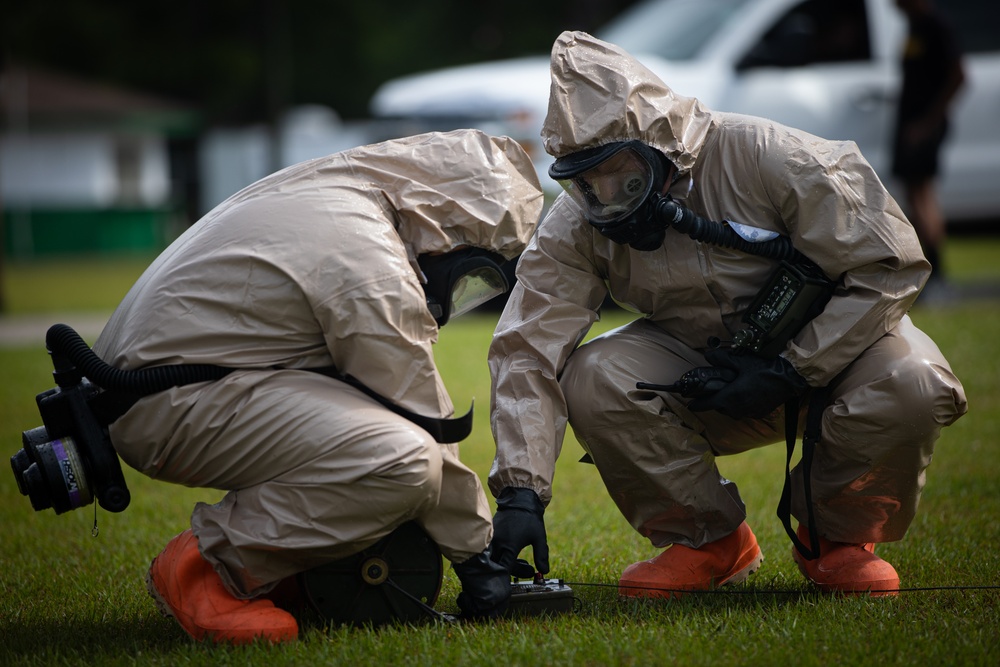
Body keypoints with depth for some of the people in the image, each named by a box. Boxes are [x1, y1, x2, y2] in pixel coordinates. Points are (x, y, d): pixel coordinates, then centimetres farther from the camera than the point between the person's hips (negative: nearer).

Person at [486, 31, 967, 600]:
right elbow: (529, 351, -18)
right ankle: (709, 539, -4)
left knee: (912, 386, -35)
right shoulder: (576, 227, -15)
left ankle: (837, 532, -4)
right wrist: (521, 491, -30)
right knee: (592, 380, -27)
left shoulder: (766, 157, -25)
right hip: (702, 374, 3)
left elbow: (889, 266, -19)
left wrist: (792, 371, -23)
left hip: (829, 342, -2)